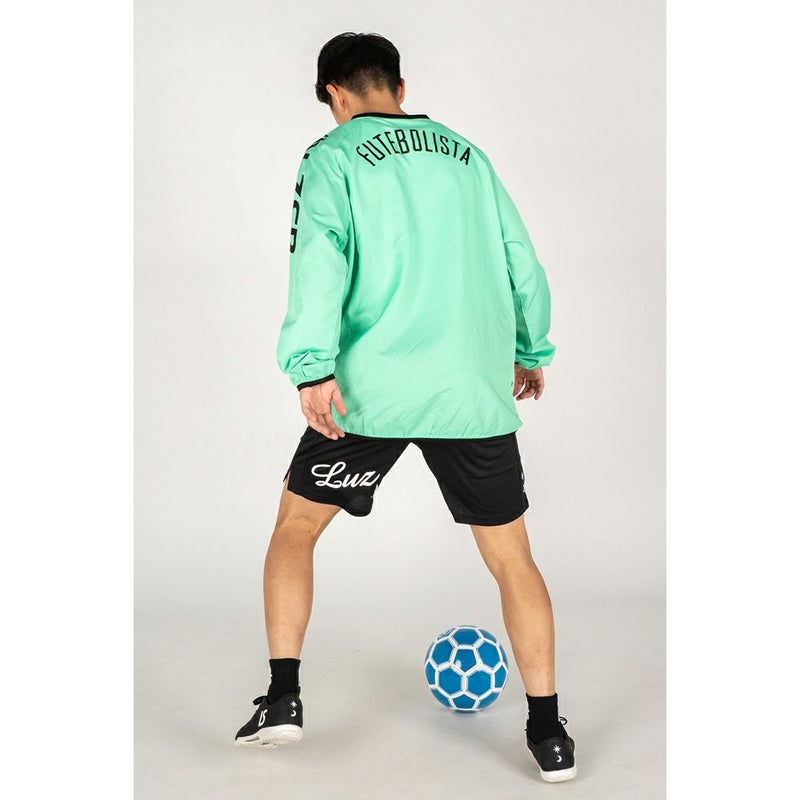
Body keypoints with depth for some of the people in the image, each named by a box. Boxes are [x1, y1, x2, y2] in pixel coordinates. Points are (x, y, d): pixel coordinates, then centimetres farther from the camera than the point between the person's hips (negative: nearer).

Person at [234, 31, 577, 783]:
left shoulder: (332, 156, 3)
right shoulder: (466, 153, 15)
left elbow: (319, 260, -13)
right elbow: (522, 263, 16)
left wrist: (313, 369, -22)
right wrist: (533, 351, 30)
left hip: (372, 389, -3)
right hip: (475, 390, 3)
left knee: (295, 527, 17)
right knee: (511, 557, 13)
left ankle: (282, 698, 12)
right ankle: (548, 733, 13)